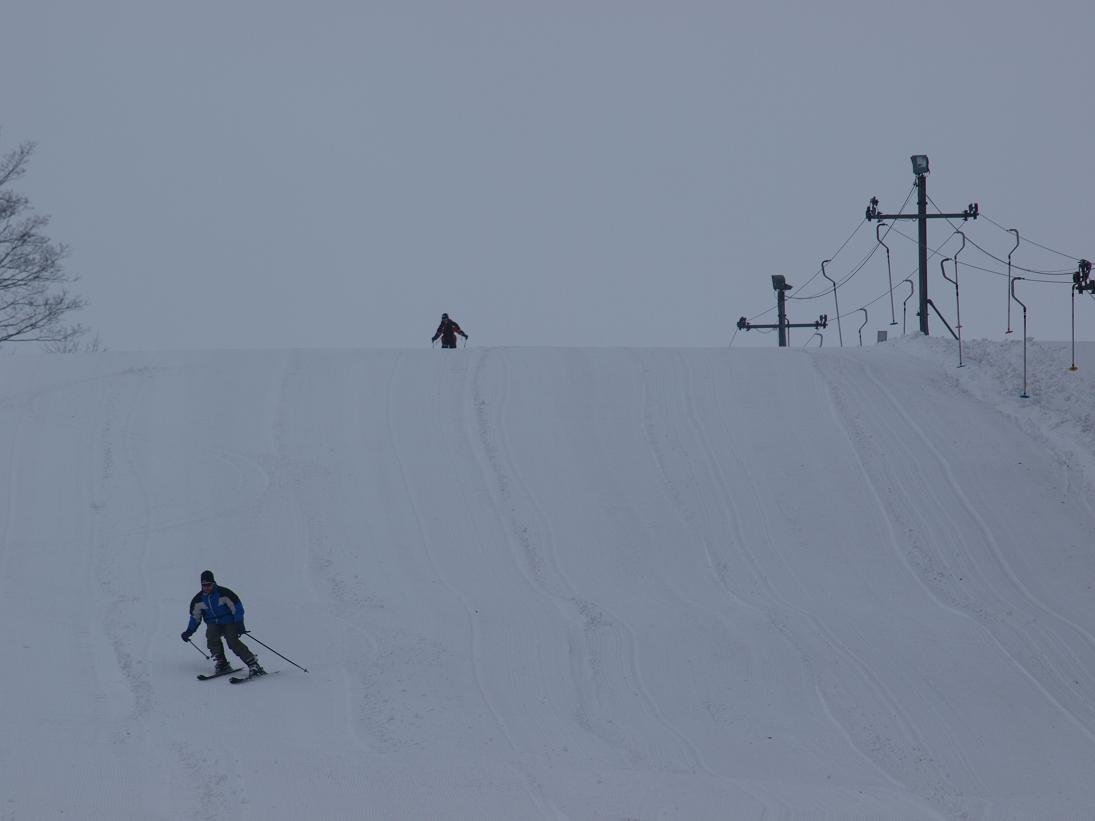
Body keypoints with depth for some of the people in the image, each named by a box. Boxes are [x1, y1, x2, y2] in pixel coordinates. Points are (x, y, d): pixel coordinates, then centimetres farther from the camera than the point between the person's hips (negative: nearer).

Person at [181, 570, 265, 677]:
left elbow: (237, 607, -8)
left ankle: (253, 664, -24)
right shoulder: (198, 600, 3)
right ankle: (222, 664, -18)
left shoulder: (224, 593, -10)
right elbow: (195, 617, 17)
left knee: (233, 642, -25)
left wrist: (239, 624, -18)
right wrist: (189, 631, 6)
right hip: (213, 624, 4)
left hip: (228, 622, -4)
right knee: (211, 637, -29)